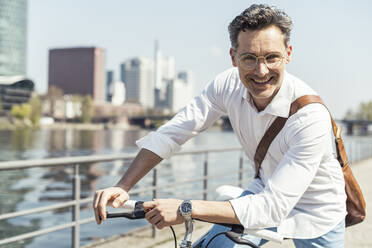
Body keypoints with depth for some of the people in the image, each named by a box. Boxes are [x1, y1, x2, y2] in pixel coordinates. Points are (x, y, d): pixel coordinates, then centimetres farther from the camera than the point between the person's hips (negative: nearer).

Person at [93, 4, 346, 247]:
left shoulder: (311, 116, -35)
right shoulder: (228, 85, -19)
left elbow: (275, 207, -38)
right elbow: (171, 133, -13)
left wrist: (186, 209, -40)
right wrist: (122, 187, -22)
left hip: (317, 216, -3)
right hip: (266, 191, 4)